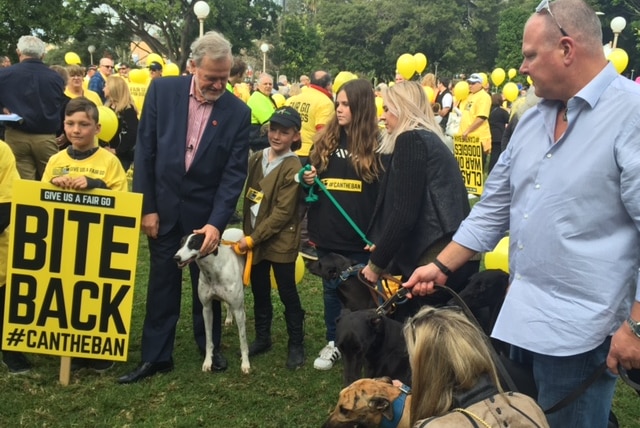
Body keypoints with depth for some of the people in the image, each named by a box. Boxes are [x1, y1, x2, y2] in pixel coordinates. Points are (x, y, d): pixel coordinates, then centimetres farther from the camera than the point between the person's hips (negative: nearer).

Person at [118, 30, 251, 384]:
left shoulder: (238, 112, -9)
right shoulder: (162, 91, -7)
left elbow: (235, 172, -9)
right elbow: (145, 151, -4)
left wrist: (216, 222, -18)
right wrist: (147, 207, -7)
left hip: (206, 211, 0)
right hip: (163, 205, 0)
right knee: (162, 283, 8)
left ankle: (209, 348, 31)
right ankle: (156, 356, 19)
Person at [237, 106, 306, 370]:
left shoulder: (293, 167, -14)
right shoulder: (256, 159, 5)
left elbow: (283, 212, -17)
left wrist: (253, 238, -17)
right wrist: (246, 231, 10)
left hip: (280, 241, -6)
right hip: (253, 238, 6)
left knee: (287, 294, 4)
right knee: (259, 291, 16)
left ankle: (296, 345, 18)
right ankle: (262, 337, 31)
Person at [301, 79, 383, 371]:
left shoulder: (376, 144, -6)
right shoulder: (325, 139, 5)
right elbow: (310, 176, 17)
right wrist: (308, 180, -8)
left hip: (361, 235, -4)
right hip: (327, 232, 4)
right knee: (331, 289, 15)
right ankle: (333, 343, 28)